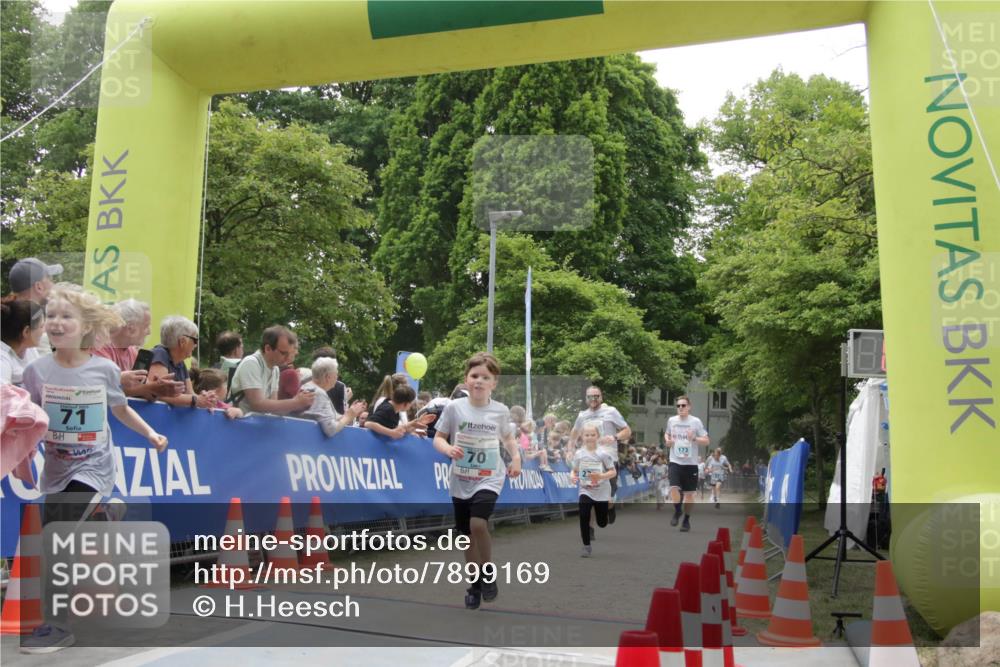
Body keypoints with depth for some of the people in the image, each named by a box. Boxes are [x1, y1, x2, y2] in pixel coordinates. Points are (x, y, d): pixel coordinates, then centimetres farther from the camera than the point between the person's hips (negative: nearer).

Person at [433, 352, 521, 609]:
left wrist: (516, 456, 0)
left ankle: (489, 573, 2)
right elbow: (438, 438, -1)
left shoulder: (501, 411, -3)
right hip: (460, 482, 1)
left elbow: (507, 436, 16)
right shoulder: (454, 407, -7)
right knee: (467, 536, 9)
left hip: (489, 479, -1)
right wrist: (448, 449, -22)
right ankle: (475, 584, 30)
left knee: (478, 524, -23)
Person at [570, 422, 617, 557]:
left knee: (602, 523, 6)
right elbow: (574, 470, 7)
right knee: (583, 517, -14)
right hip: (585, 491, 1)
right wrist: (572, 476, -15)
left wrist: (600, 476, -26)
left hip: (602, 492, -1)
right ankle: (587, 546, 3)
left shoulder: (603, 454, -12)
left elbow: (613, 472, -10)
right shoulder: (578, 454, -4)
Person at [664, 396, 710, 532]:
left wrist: (694, 438, -22)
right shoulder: (671, 420, 3)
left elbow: (707, 441, -5)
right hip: (675, 461, 1)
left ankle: (687, 520, 23)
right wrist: (667, 440, 0)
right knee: (674, 488, -16)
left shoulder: (696, 421, -5)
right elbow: (666, 434, 22)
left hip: (690, 463, -1)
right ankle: (677, 511, 12)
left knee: (689, 493, 6)